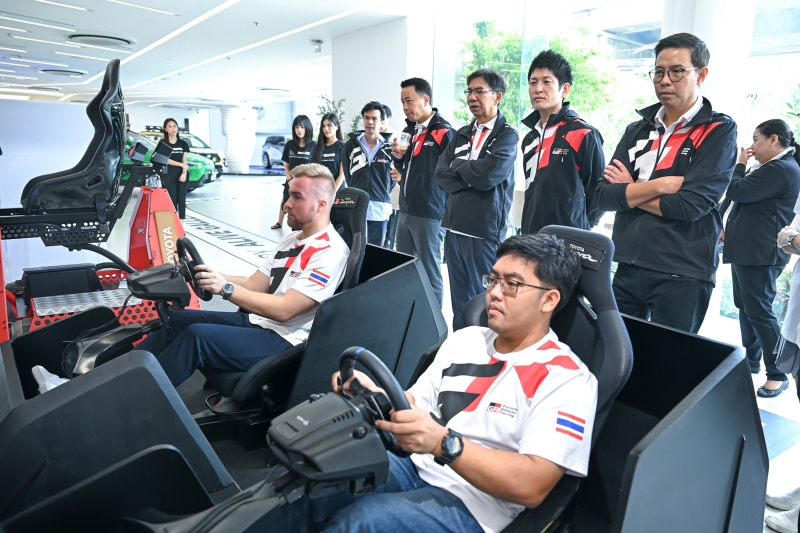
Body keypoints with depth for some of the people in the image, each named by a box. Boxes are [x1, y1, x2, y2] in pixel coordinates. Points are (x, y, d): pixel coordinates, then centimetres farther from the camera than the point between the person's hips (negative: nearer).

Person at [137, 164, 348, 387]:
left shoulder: (330, 252, -18)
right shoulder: (291, 239, 12)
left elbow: (284, 310, -24)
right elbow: (253, 285, 10)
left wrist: (225, 288, -26)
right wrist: (212, 276, -4)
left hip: (284, 341, -9)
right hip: (256, 321, 10)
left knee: (197, 335, -23)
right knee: (178, 320, 7)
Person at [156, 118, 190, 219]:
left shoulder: (183, 143, 8)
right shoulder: (162, 143, 2)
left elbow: (184, 160, 4)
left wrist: (184, 173, -11)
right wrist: (181, 165, -11)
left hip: (182, 175, 2)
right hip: (169, 176, -2)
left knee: (181, 200, 1)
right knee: (172, 200, -2)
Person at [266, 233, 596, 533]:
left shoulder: (567, 379, -10)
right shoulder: (464, 339, 9)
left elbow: (532, 486, -20)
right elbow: (413, 405, 12)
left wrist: (443, 443, -32)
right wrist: (374, 394, -10)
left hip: (471, 505, -5)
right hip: (415, 468, 6)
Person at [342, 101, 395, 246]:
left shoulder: (389, 147, -2)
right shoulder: (351, 145, 2)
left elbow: (394, 175, 6)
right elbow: (347, 174, 10)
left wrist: (384, 193, 2)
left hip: (380, 208, 0)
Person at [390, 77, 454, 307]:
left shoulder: (443, 131, -11)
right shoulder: (409, 129, 15)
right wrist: (398, 157, 1)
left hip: (429, 213, -8)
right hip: (405, 210, 8)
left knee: (429, 271, 0)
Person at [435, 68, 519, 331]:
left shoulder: (507, 135, -3)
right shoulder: (461, 134, 15)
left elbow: (489, 173, -19)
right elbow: (441, 174, 4)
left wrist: (458, 166, -2)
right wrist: (473, 177, -10)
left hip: (485, 231, -6)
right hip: (455, 228, 6)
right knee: (459, 299, 15)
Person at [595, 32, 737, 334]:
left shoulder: (719, 131, -3)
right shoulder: (637, 130, 11)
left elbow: (690, 205, -17)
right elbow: (603, 196, -1)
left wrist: (630, 191, -6)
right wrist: (660, 185, -12)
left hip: (682, 276, -4)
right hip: (627, 269, 5)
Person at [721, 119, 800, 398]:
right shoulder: (774, 167, 17)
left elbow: (737, 192, -22)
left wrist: (740, 163, -5)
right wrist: (730, 230, 16)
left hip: (760, 252, -11)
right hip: (749, 249, 11)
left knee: (758, 311, -7)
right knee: (745, 306, 16)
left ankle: (778, 375, 2)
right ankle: (751, 360, 28)